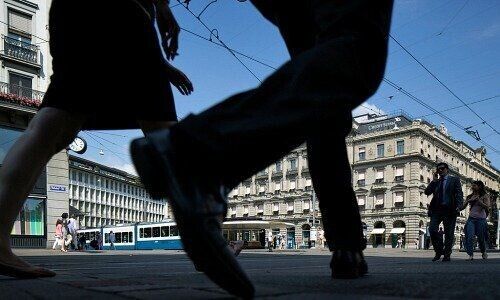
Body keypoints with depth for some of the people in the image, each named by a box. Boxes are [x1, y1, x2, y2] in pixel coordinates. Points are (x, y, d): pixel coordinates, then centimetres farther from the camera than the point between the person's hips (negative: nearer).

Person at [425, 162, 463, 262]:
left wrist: (458, 206, -14)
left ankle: (446, 255, 9)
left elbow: (459, 194, -1)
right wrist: (434, 180, 2)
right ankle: (438, 251, 5)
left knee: (449, 233, 0)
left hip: (449, 209, -3)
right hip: (436, 209, 3)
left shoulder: (454, 180, 8)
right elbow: (427, 192, 8)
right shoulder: (436, 182, 18)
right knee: (432, 230, -11)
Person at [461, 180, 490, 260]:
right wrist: (468, 201, -9)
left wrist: (478, 200, -16)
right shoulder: (470, 197, 11)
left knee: (481, 238, 7)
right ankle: (470, 254, -13)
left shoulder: (485, 196, 3)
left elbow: (487, 207, -10)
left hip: (481, 219, -2)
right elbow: (463, 207, 7)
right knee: (470, 237, -15)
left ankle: (483, 252, 34)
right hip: (471, 218, 2)